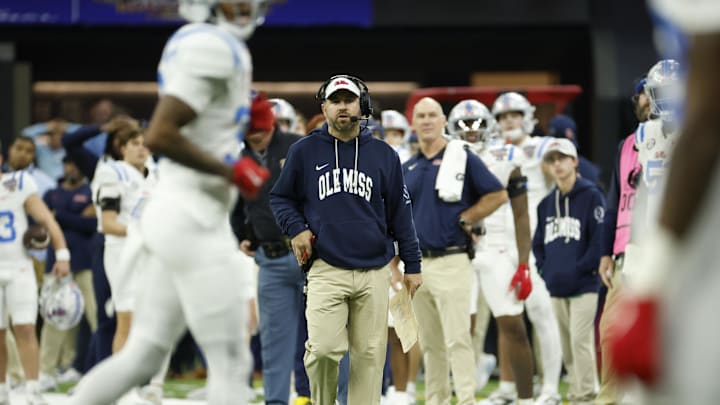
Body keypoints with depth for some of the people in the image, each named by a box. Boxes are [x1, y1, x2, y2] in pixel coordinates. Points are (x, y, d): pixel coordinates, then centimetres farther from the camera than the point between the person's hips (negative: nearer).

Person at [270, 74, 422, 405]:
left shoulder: (383, 154, 10)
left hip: (374, 273, 2)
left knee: (370, 355, 0)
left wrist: (412, 265, 10)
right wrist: (295, 229, -2)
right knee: (324, 350, -15)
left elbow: (400, 212, 13)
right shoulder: (304, 151, 6)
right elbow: (280, 198, 17)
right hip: (326, 271, -2)